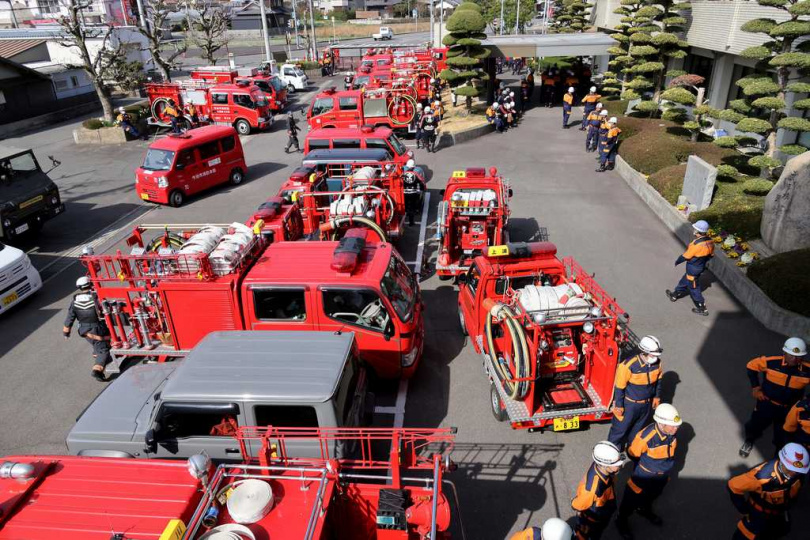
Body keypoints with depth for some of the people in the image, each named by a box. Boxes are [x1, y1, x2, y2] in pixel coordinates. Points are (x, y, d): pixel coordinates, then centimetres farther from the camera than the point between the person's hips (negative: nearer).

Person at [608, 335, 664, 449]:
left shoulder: (657, 363, -12)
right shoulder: (628, 366, -31)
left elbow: (658, 379, 8)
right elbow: (619, 386, -20)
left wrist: (657, 396, 14)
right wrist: (619, 405, -14)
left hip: (647, 403, 5)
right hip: (629, 404, -5)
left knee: (638, 428, 25)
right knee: (620, 428, 11)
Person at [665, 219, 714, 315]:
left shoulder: (696, 245, -34)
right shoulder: (710, 242, -9)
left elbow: (686, 256, -20)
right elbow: (711, 255, 6)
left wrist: (677, 261, -2)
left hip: (693, 270, -8)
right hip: (701, 267, 8)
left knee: (694, 288, 8)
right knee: (684, 282, 27)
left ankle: (702, 309, 19)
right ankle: (674, 295, 47)